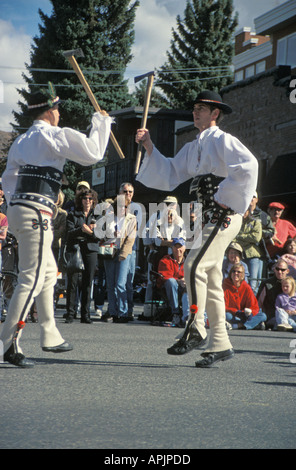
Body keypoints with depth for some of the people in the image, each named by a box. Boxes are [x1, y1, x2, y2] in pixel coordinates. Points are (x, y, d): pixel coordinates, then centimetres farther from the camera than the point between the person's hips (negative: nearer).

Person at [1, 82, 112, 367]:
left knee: (48, 272, 20)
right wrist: (101, 122, 11)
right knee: (31, 278, -11)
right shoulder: (57, 135, -6)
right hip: (36, 213, -9)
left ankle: (50, 337, 27)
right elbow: (93, 153, -1)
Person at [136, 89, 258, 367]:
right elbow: (169, 176, 16)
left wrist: (225, 197, -18)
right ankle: (220, 344, 13)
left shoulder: (223, 141, -6)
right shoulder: (192, 148, 19)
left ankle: (195, 329, -13)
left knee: (194, 265, -21)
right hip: (208, 218, 9)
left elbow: (248, 165, -22)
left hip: (224, 217, -9)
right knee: (210, 279, 8)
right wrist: (150, 148, 7)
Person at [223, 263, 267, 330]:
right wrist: (236, 312, -27)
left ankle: (236, 325, -33)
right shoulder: (225, 285, -6)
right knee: (226, 316, -38)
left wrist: (249, 313, -25)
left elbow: (254, 307, -1)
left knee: (263, 316, -17)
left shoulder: (247, 287, 1)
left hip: (243, 316, 3)